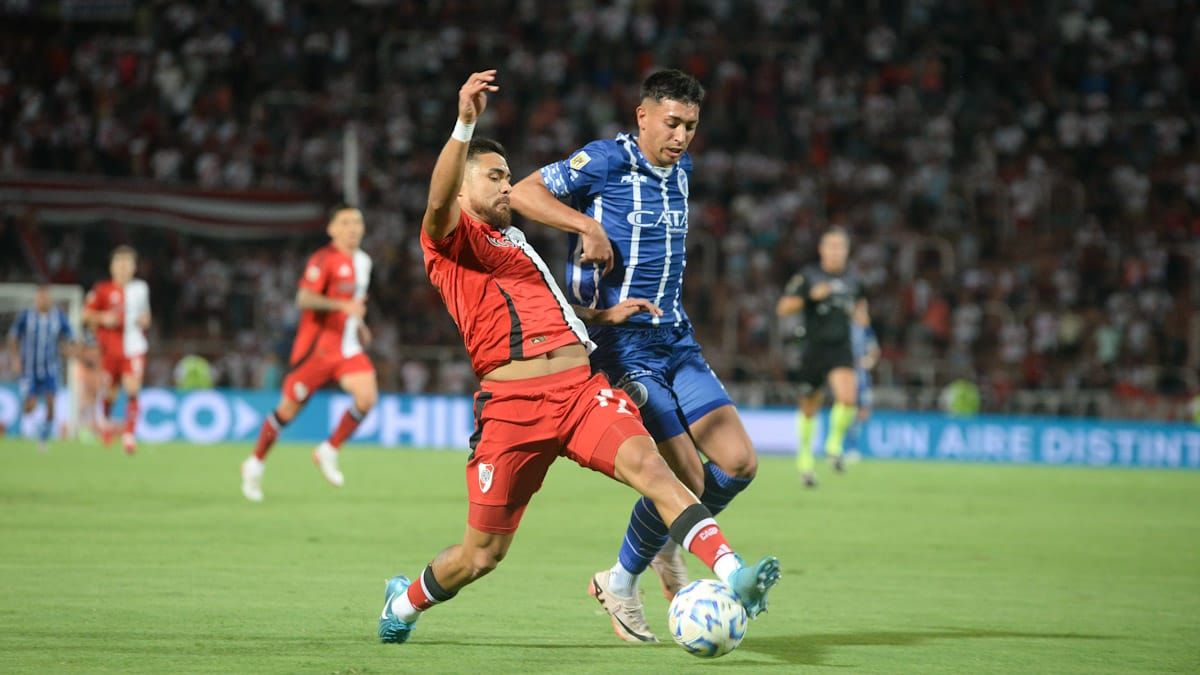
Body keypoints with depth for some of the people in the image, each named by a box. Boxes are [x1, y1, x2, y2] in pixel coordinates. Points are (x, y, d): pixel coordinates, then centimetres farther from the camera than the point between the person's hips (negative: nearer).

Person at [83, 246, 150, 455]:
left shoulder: (141, 288, 9)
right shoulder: (102, 290, -1)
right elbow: (87, 314, 2)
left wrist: (144, 320, 2)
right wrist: (103, 318, -15)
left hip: (134, 347, 1)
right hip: (110, 348, -1)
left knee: (132, 388, -15)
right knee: (109, 391, 5)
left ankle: (129, 434, -12)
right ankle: (106, 418, 39)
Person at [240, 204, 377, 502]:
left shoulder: (363, 261, 12)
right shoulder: (324, 260, -13)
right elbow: (304, 298, -24)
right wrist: (341, 306, -32)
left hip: (347, 347, 6)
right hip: (317, 346, -6)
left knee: (367, 396, -16)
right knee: (289, 409, 1)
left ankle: (329, 452, 1)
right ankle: (255, 464, 21)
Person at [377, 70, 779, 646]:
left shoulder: (512, 241, 29)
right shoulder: (451, 240, 3)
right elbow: (439, 203, -21)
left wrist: (602, 315, 25)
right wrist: (465, 125, -35)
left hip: (581, 387, 6)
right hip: (512, 402, -6)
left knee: (649, 466, -23)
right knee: (483, 554, 4)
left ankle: (732, 577, -38)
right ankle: (406, 600, 35)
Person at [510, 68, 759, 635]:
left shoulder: (682, 170, 13)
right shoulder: (607, 161, -9)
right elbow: (523, 193, -13)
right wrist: (587, 225, -23)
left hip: (675, 338, 7)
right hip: (622, 344, -7)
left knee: (738, 464, -3)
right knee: (689, 479, -11)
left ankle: (665, 545, 24)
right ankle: (622, 582, 12)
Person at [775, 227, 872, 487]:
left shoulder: (852, 280, 7)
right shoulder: (808, 277, -3)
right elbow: (783, 308, -8)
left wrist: (861, 315, 6)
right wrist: (811, 295, -20)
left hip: (841, 350, 1)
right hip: (814, 348, -1)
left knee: (847, 398, -23)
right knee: (809, 409, 9)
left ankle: (835, 442, 0)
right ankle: (804, 454, 31)